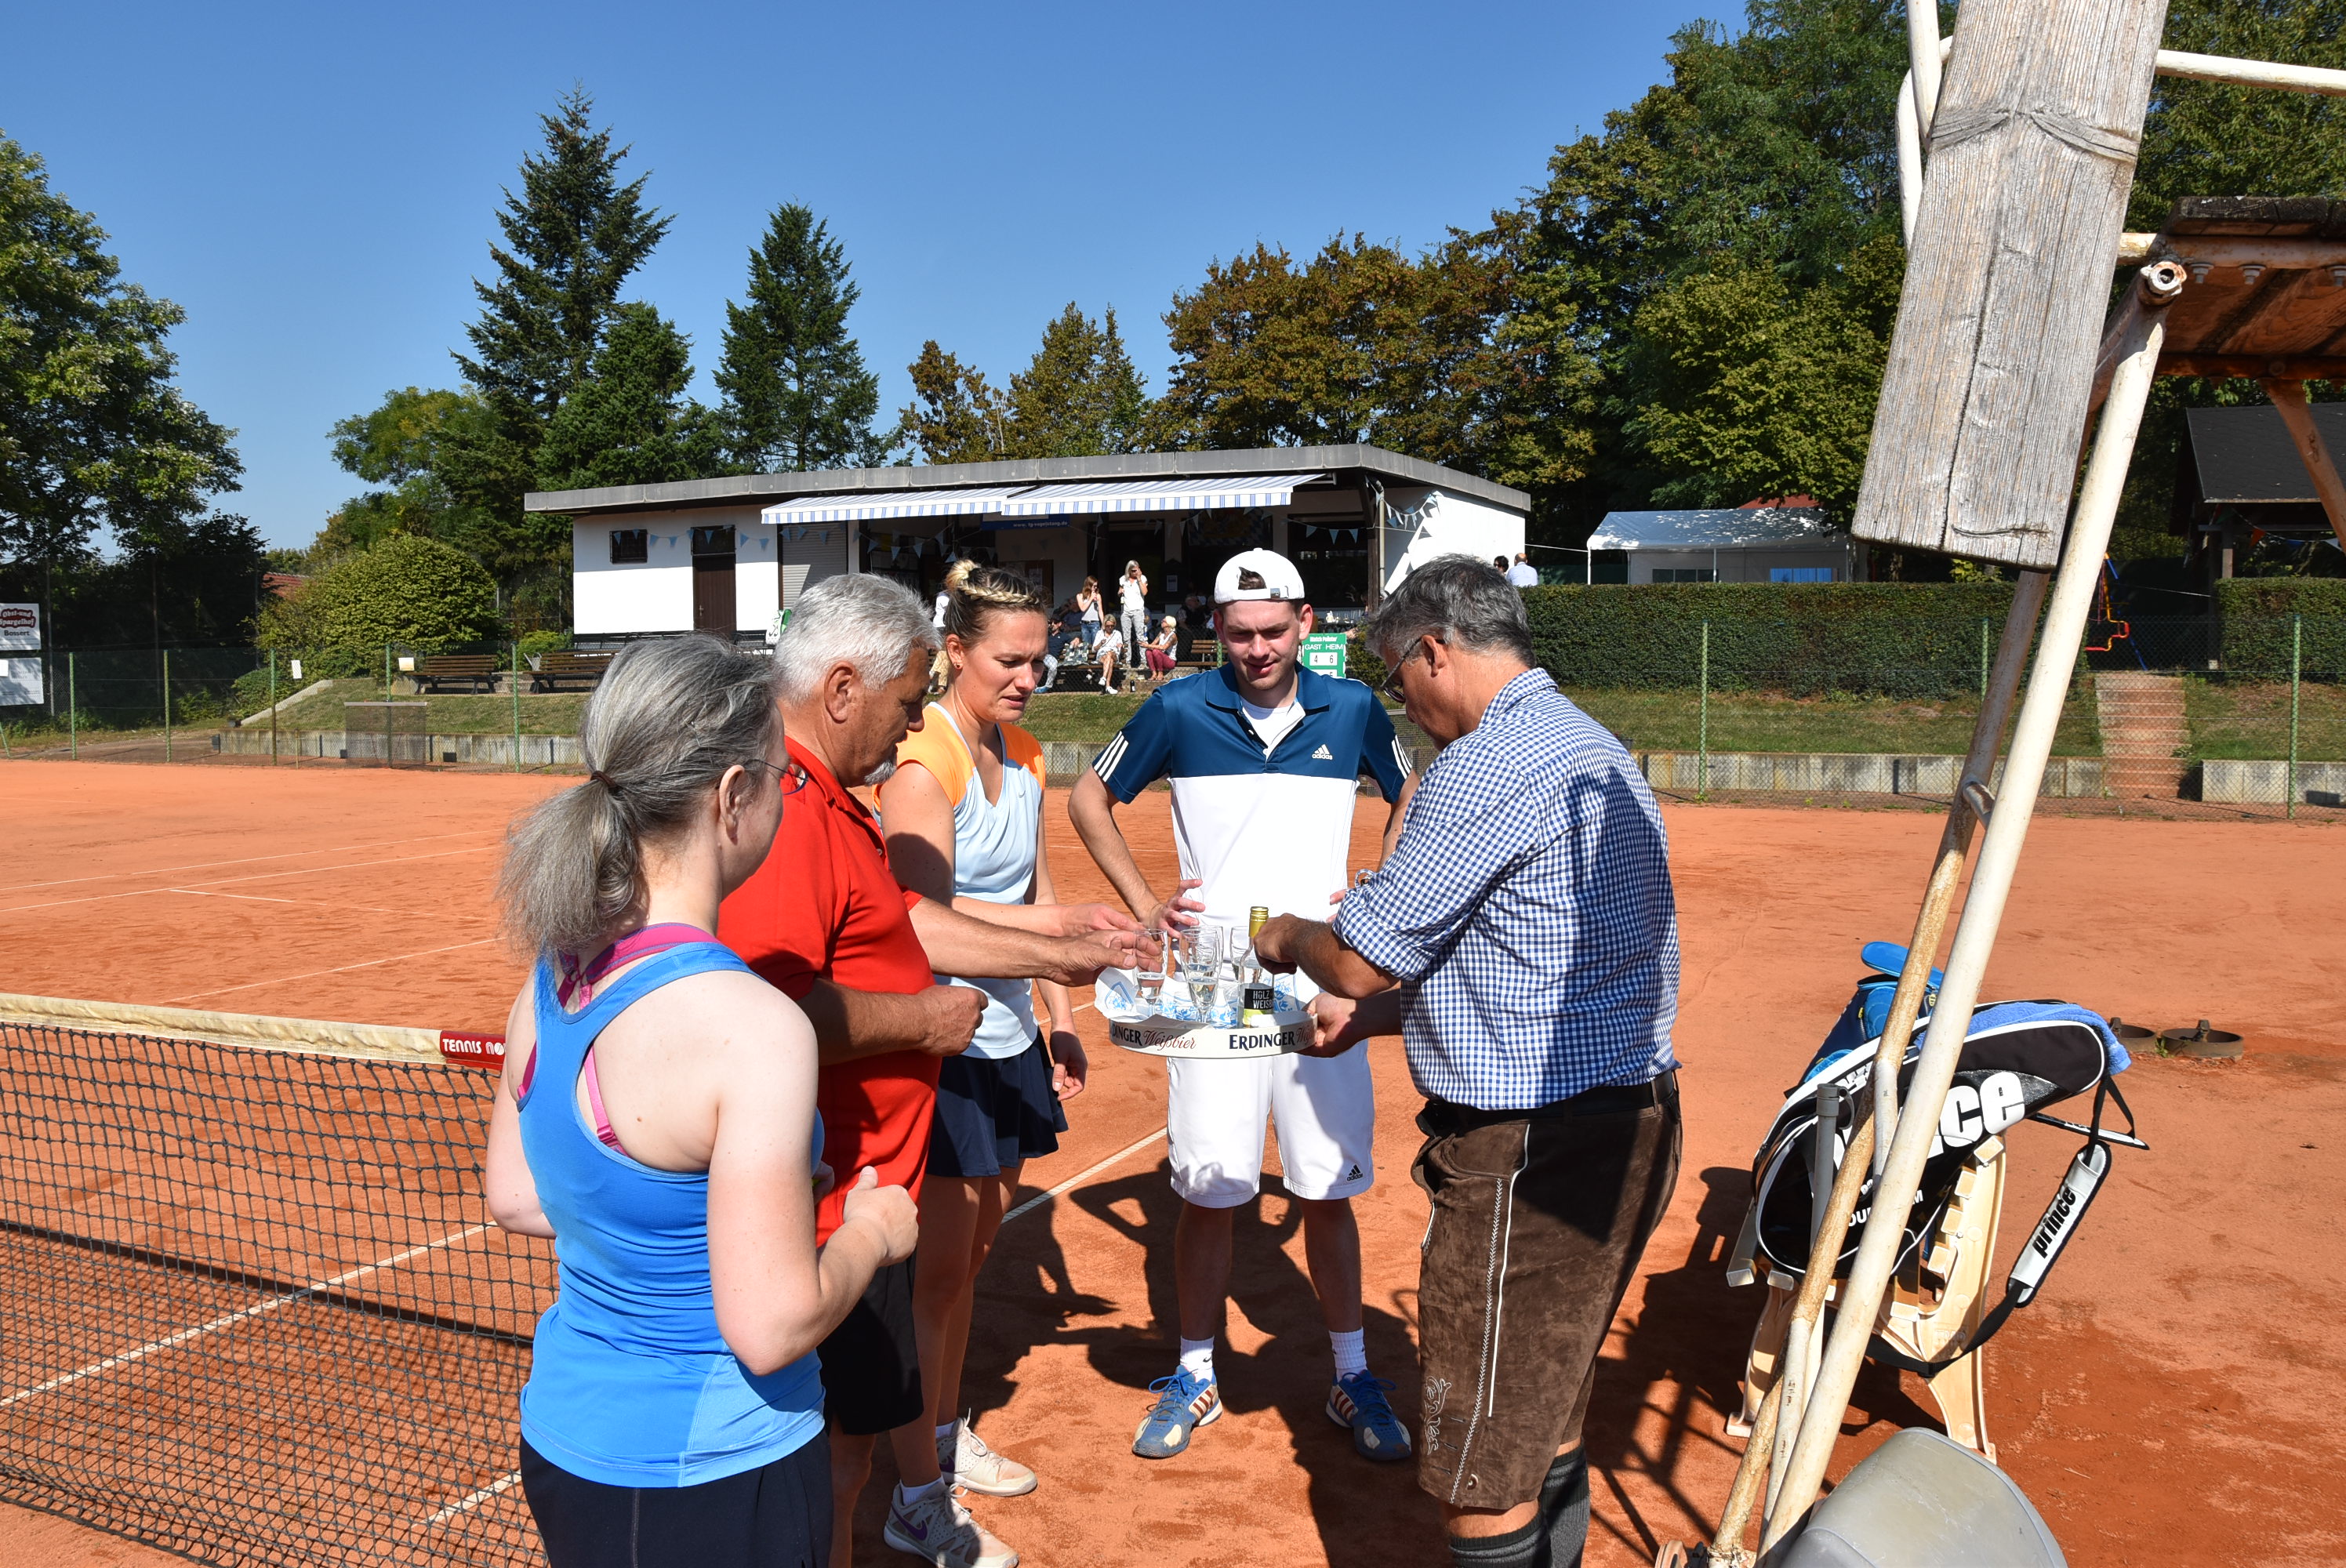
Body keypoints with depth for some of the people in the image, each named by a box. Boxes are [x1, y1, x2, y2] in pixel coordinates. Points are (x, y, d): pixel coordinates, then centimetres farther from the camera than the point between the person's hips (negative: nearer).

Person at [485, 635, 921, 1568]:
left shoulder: (553, 973, -4)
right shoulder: (750, 1026, -28)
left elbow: (514, 1200, 9)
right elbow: (771, 1327, -25)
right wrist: (871, 1232, -8)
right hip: (710, 1480, -7)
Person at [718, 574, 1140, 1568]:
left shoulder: (832, 798, 11)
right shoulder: (787, 808, -27)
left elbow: (907, 918, 18)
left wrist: (1060, 957, 18)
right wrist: (924, 1018, -21)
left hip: (876, 1168, 12)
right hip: (834, 1197, -12)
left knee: (894, 1353, 30)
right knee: (842, 1433, 5)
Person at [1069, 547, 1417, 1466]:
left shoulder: (1352, 710, 2)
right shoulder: (1180, 710, -2)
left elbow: (1410, 797, 19)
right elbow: (1089, 798, 10)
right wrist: (1142, 901, 0)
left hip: (1320, 987, 1)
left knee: (1329, 1192, 9)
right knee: (1206, 1193, 5)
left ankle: (1352, 1380, 26)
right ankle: (1196, 1378, 24)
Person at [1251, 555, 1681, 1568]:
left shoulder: (1487, 768, -18)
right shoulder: (1595, 753, 15)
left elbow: (1363, 957, -15)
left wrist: (1290, 938, 7)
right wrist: (1370, 1017, 19)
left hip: (1530, 1153, -10)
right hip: (1629, 1125, 10)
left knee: (1481, 1470, 2)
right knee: (1546, 1420, 24)